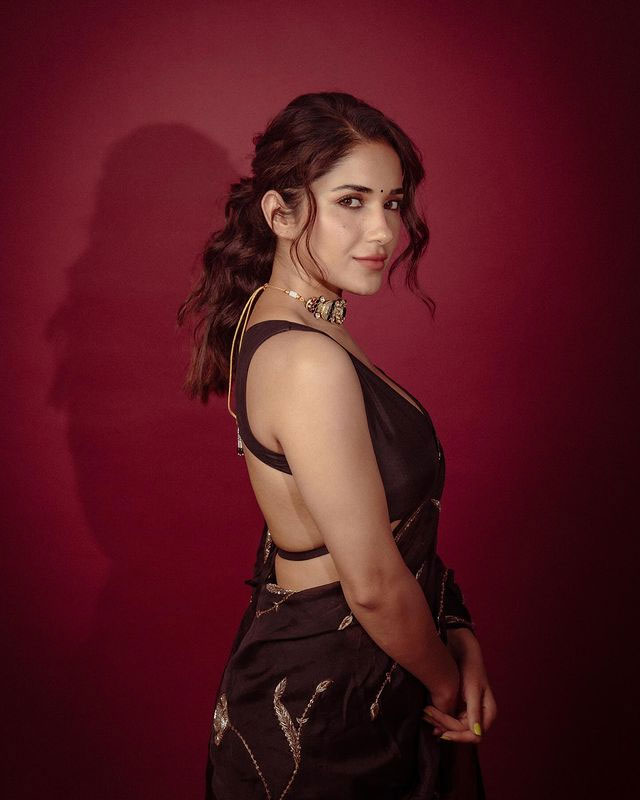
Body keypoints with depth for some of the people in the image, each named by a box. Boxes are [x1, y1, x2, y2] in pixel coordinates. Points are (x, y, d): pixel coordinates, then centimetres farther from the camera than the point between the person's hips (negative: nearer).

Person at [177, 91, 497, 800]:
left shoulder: (270, 321, 2)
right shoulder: (310, 361, -28)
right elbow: (374, 585, -24)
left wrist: (456, 631, -2)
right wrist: (449, 688, -7)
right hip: (326, 706, -8)